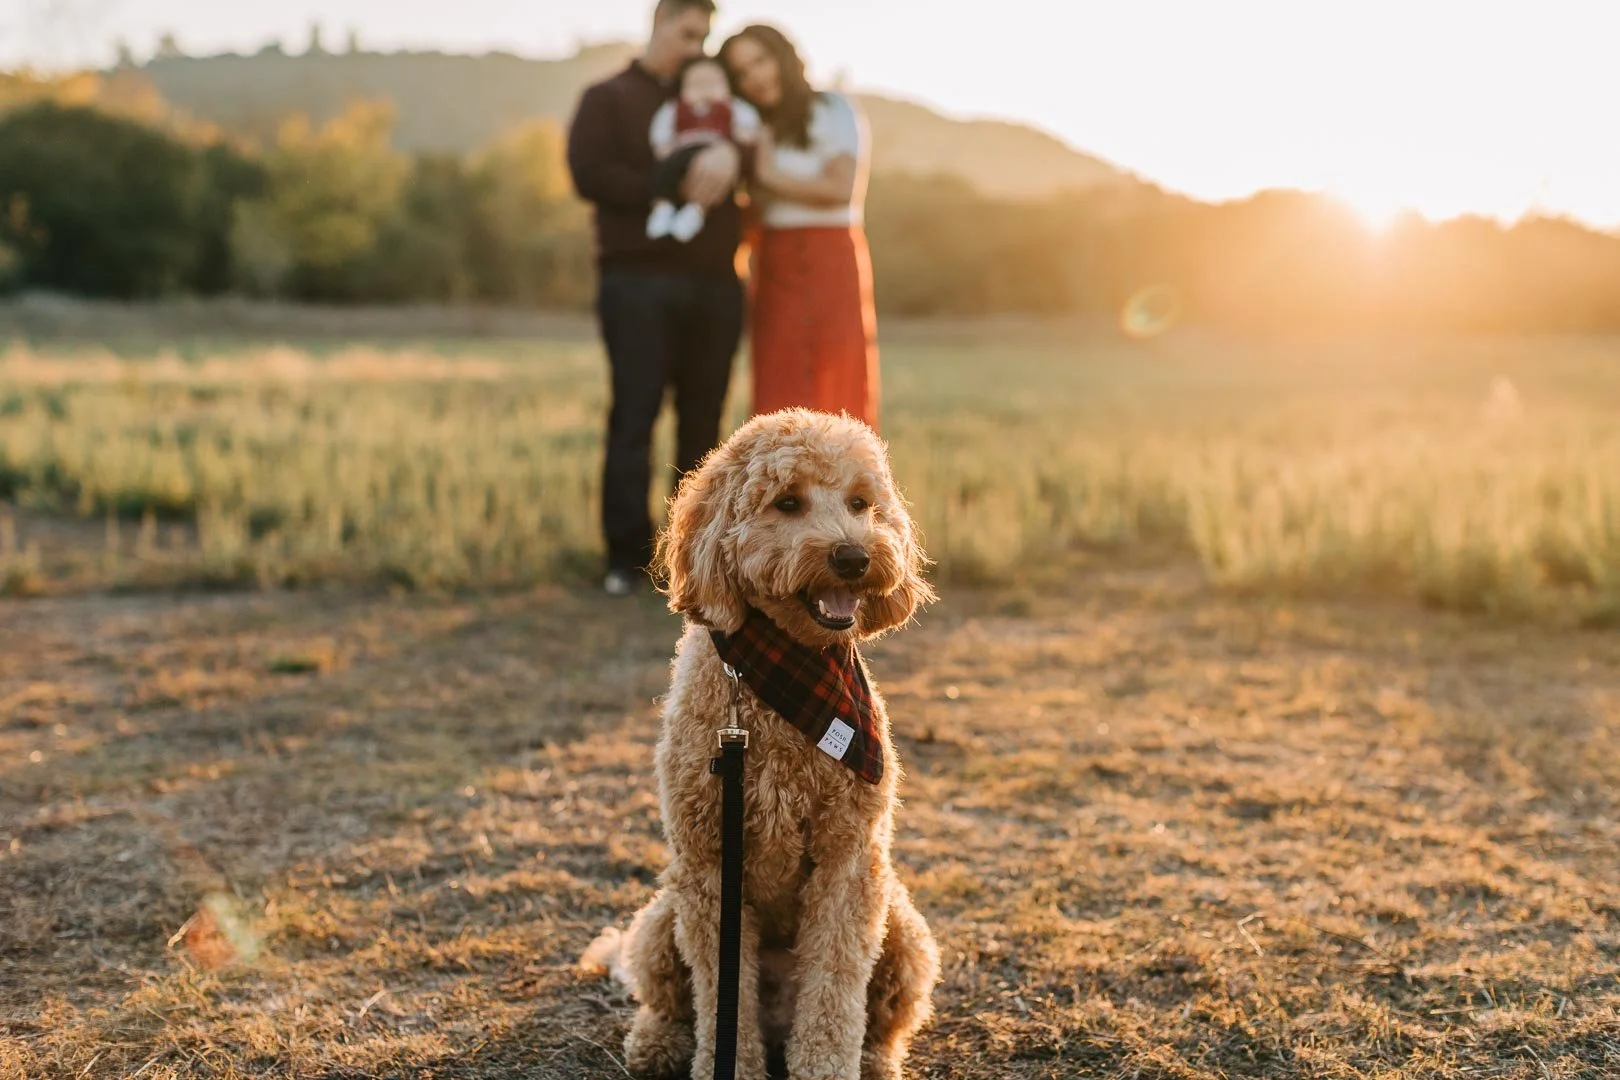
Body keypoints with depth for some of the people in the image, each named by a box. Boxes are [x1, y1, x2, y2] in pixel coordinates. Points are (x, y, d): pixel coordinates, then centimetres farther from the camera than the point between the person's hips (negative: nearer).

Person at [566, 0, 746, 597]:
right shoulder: (608, 98, 9)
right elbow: (590, 174, -6)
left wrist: (730, 152, -16)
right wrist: (673, 192, -11)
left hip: (714, 283, 4)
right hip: (639, 279, -4)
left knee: (703, 422, 3)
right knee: (634, 417, -7)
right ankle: (628, 558, -6)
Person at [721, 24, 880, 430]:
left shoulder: (834, 110, 3)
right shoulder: (755, 132, 19)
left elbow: (841, 187, -10)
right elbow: (752, 213, 12)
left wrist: (771, 177, -2)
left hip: (831, 264, -5)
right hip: (775, 271, 5)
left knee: (838, 401, -5)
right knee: (779, 403, -1)